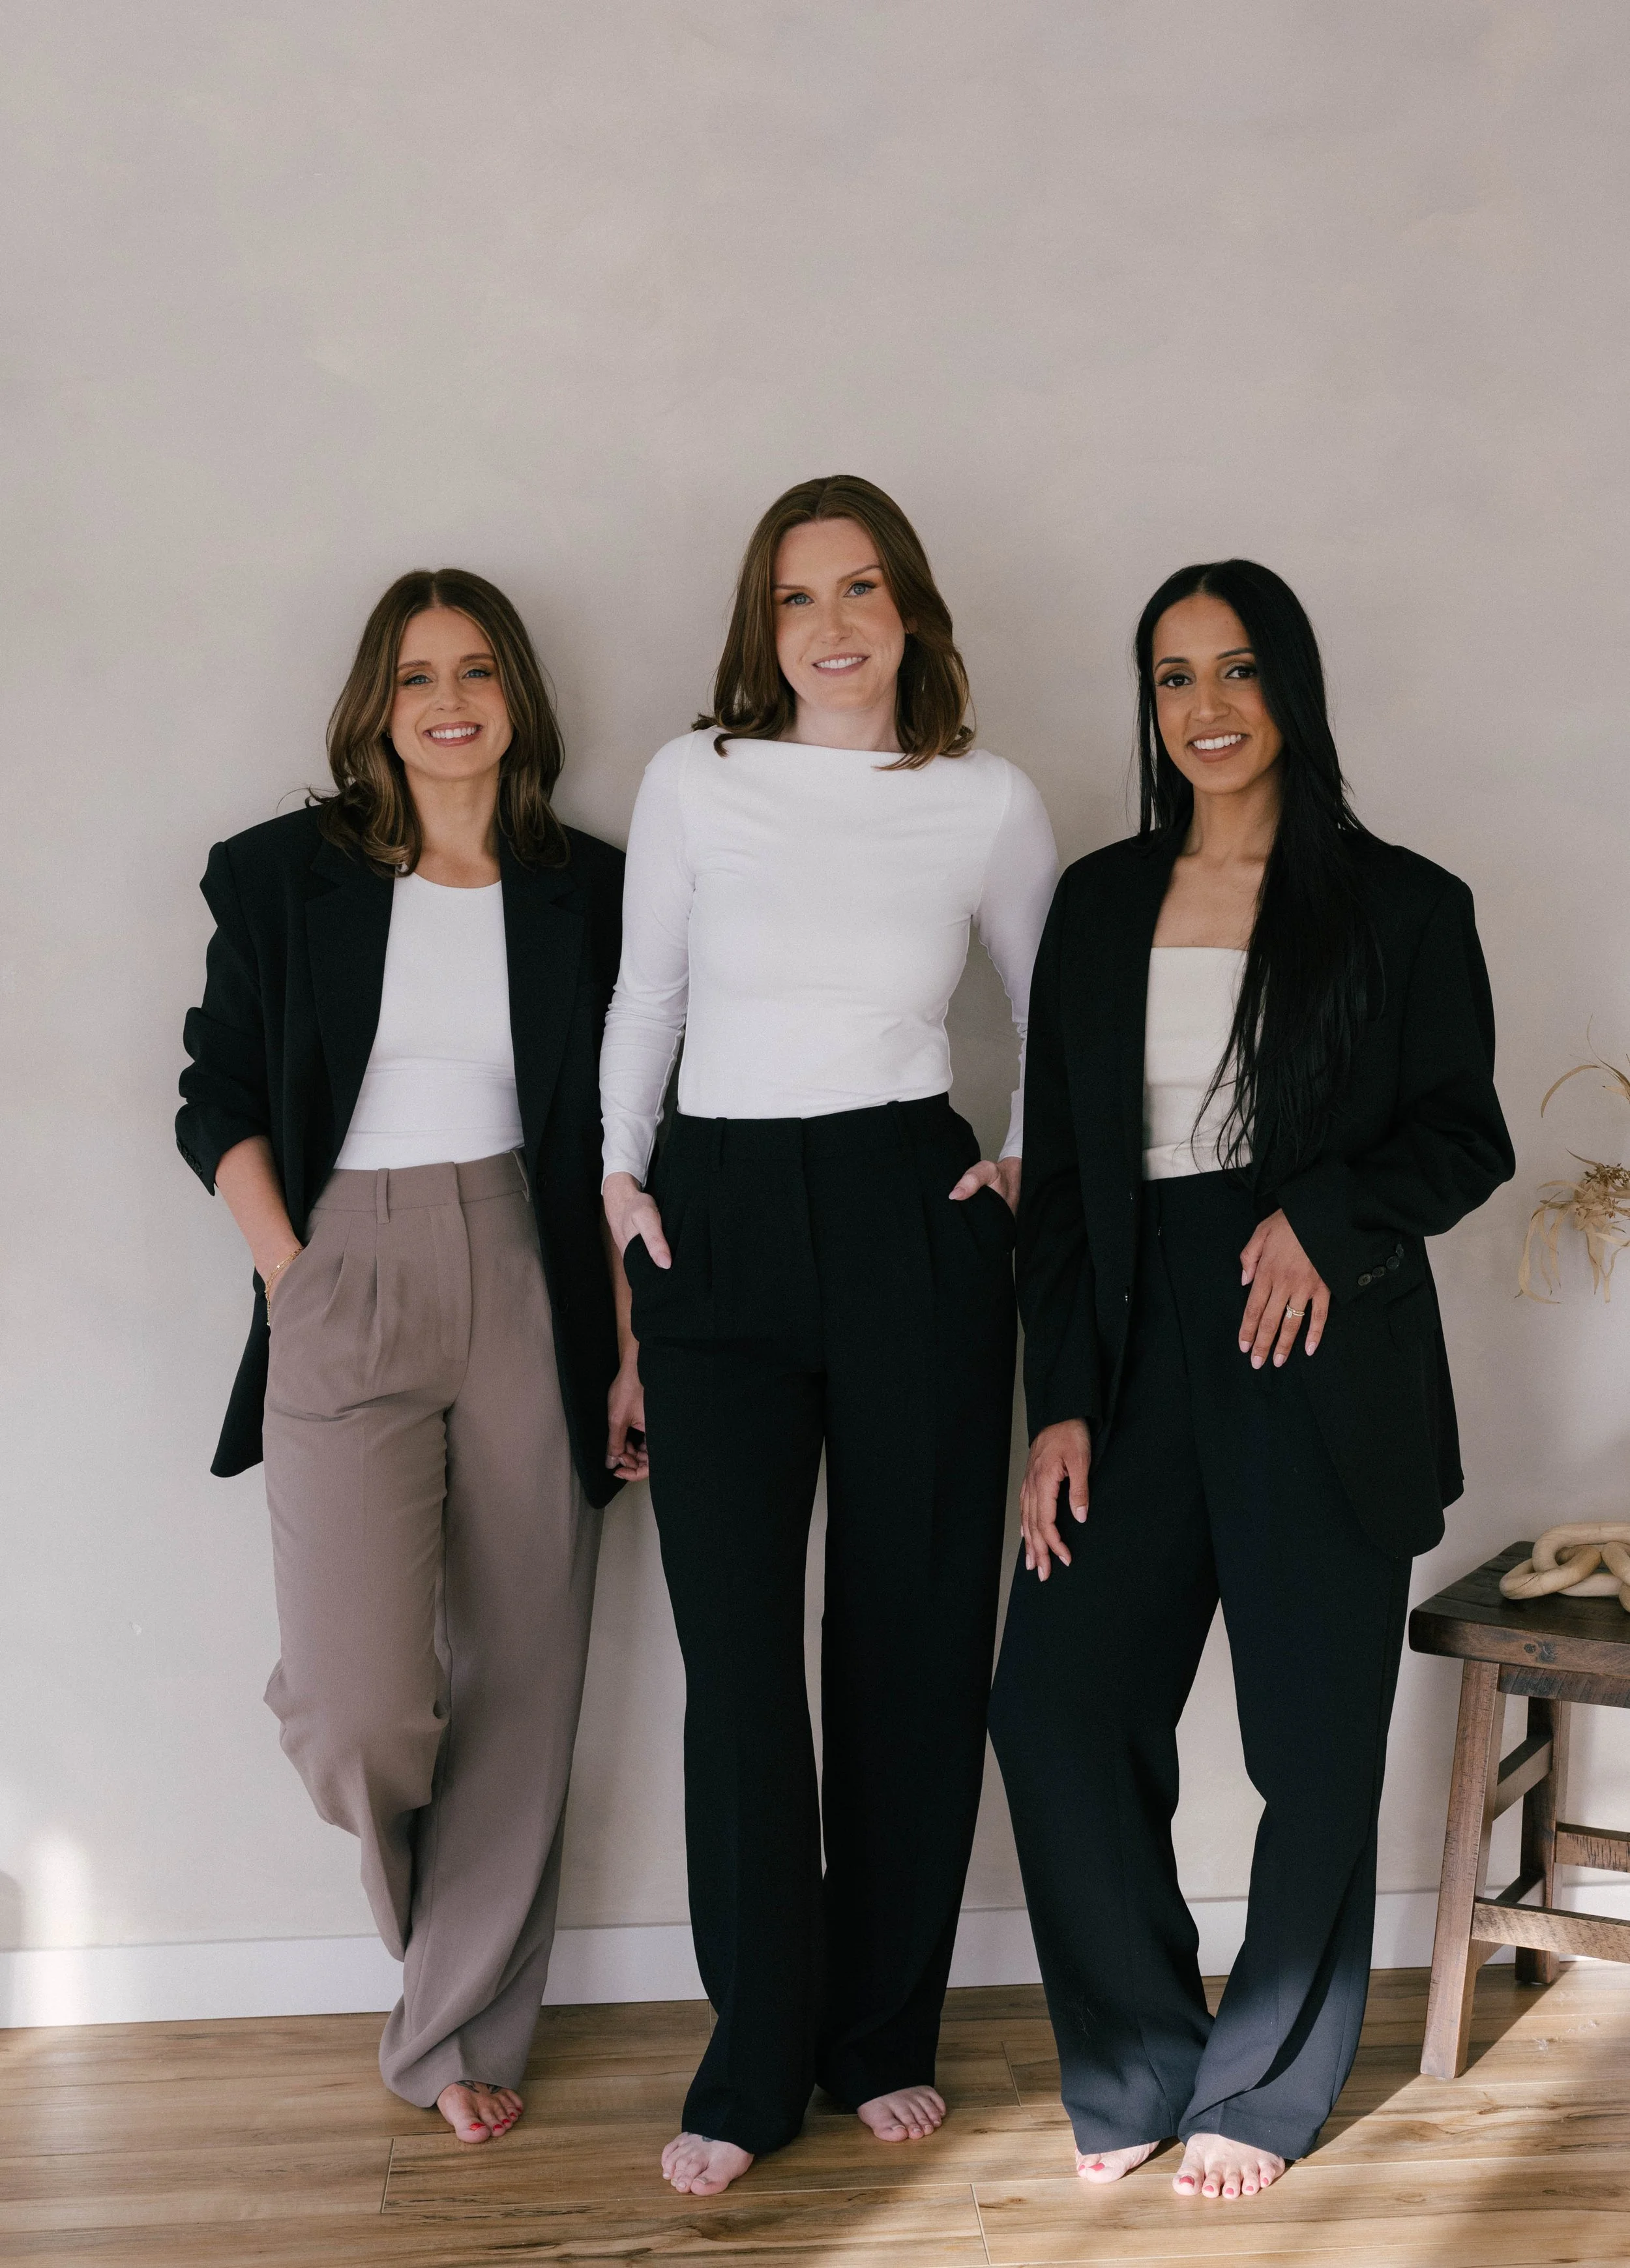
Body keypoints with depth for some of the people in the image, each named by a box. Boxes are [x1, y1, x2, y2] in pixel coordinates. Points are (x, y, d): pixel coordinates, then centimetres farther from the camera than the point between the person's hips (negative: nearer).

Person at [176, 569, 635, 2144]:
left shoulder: (585, 892, 8)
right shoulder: (285, 876, 5)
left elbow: (613, 1143, 8)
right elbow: (219, 1099, 7)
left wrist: (633, 1353, 3)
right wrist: (291, 1278, -6)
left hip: (527, 1297, 2)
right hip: (346, 1298, -1)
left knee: (518, 1688, 5)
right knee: (361, 1713, -11)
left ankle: (461, 2030, 25)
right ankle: (416, 1899, 26)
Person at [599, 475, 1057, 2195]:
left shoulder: (990, 801, 3)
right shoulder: (693, 780, 4)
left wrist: (1025, 1167, 7)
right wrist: (618, 1181, 9)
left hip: (911, 1223, 0)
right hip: (717, 1221, 0)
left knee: (912, 1633, 5)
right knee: (734, 1644, -1)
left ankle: (886, 2035, 22)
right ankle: (755, 2056, 14)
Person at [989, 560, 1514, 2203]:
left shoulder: (1401, 907, 1)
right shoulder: (1099, 906, 10)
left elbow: (1464, 1136, 2)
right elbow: (1059, 1172, 8)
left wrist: (1328, 1216, -18)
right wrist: (1061, 1403, 1)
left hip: (1322, 1361, -3)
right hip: (1139, 1349, 3)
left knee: (1315, 1744, 4)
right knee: (1054, 1698, -4)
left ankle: (1264, 2094, 24)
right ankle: (1137, 2067, 17)